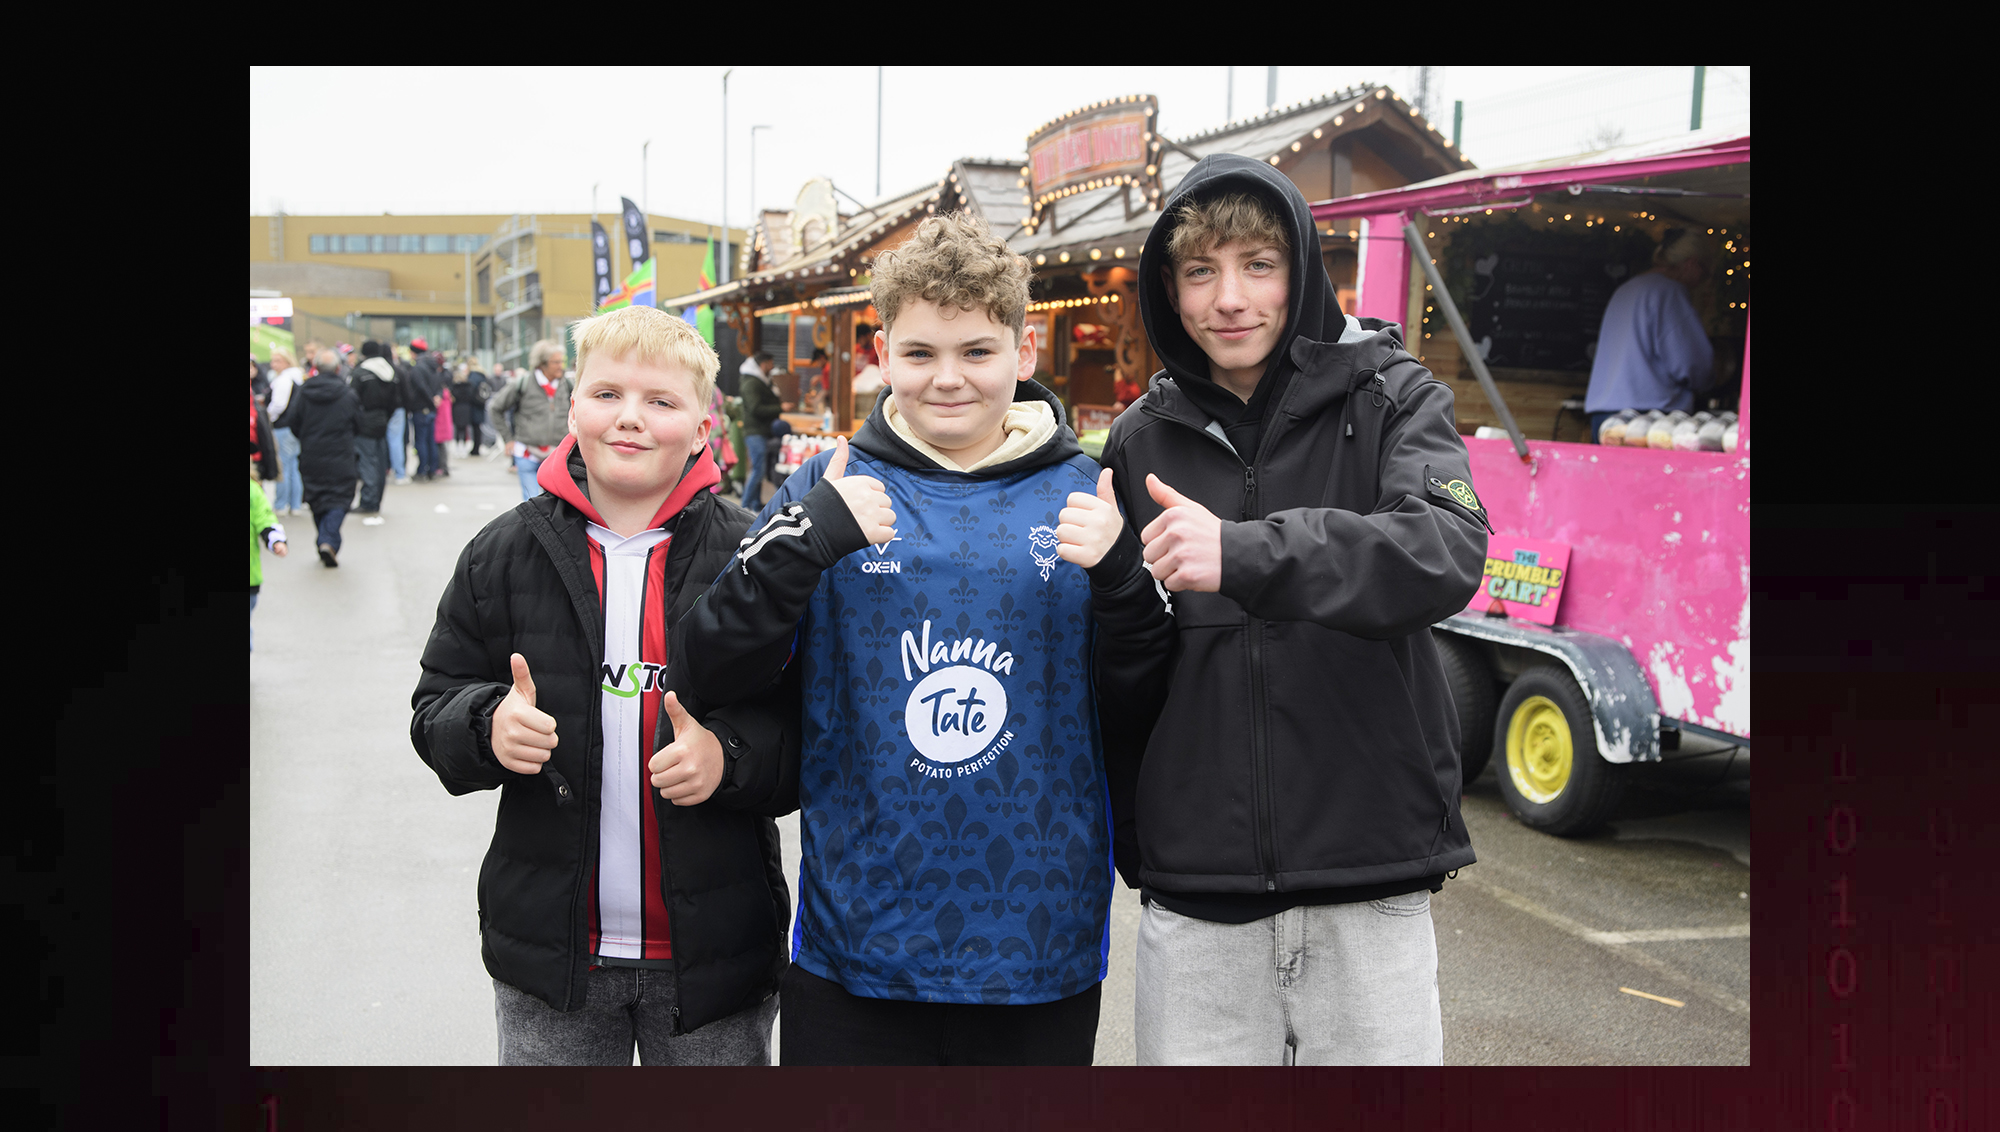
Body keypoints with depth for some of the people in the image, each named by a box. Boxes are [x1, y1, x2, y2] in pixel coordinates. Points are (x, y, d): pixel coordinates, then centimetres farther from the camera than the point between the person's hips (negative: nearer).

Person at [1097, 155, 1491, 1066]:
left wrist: (1246, 552, -33)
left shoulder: (1390, 398, 0)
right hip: (1194, 897, 2)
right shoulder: (1142, 440, 7)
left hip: (1369, 887, -1)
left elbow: (1448, 553, -20)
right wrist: (1129, 841, 9)